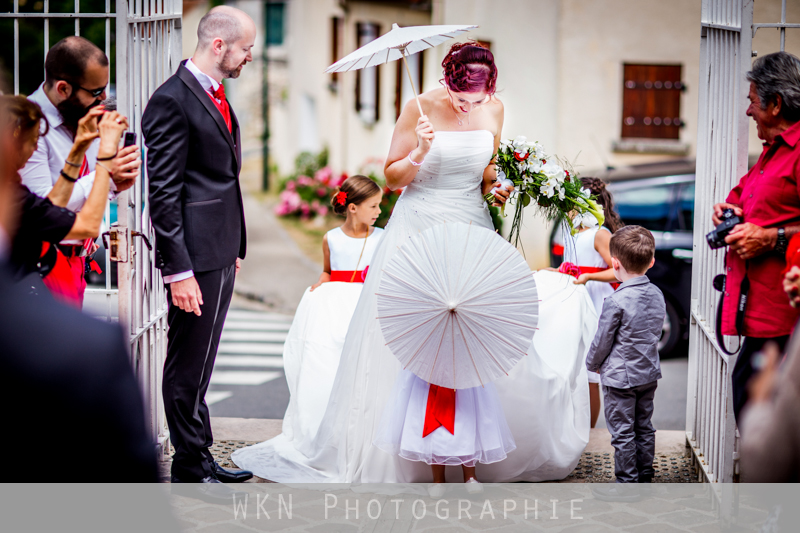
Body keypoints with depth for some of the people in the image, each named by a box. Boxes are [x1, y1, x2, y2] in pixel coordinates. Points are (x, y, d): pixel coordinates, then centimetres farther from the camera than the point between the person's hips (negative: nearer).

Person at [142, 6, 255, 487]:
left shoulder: (216, 95, 14)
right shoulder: (172, 101, -16)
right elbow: (164, 195, -18)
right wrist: (179, 271, -21)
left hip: (220, 253, 9)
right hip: (196, 256, -9)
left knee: (200, 362, 17)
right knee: (188, 366, 2)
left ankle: (202, 456, 27)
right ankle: (189, 468, 12)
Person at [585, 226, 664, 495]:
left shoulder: (616, 302, -22)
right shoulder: (657, 295, -1)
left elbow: (602, 341, -13)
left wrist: (593, 363, 5)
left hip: (620, 377, -7)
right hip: (649, 373, 7)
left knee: (622, 432, 2)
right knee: (644, 427, 17)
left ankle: (627, 483, 8)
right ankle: (645, 478, 26)